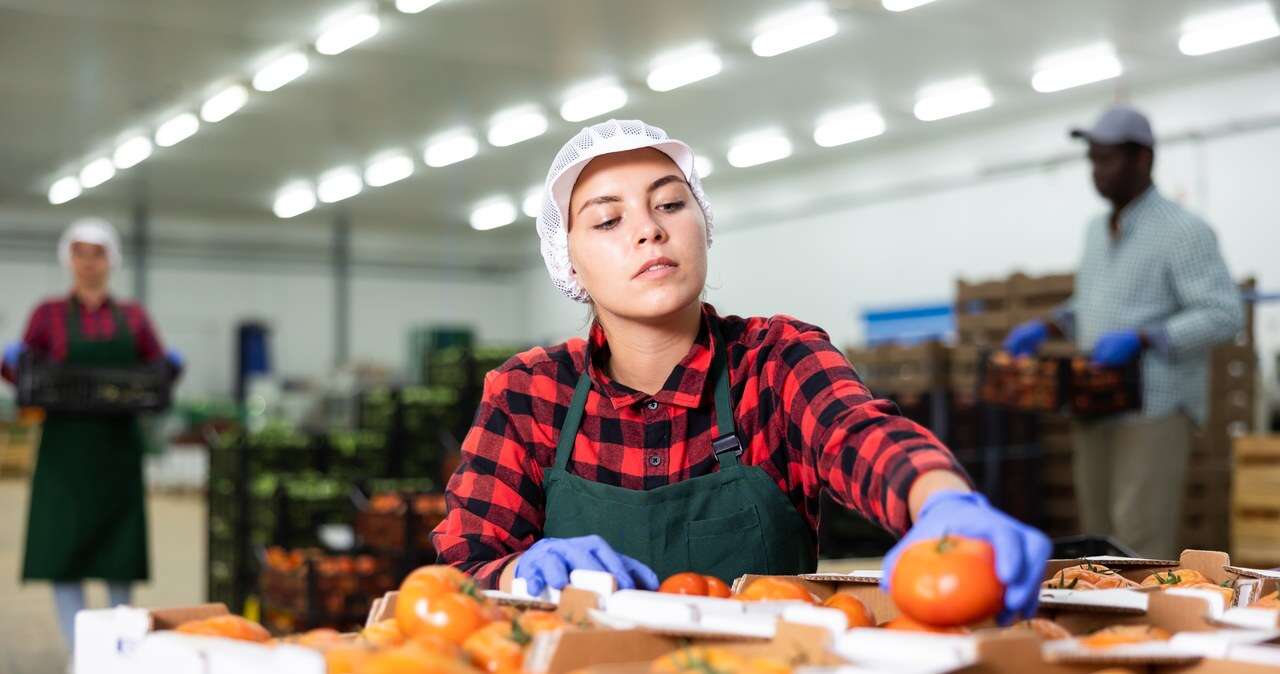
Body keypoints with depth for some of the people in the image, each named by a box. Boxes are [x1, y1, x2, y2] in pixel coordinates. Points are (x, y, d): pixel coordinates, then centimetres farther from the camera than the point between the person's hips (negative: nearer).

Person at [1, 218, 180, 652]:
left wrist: (170, 368, -8)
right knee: (63, 547, -5)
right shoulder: (48, 315, 4)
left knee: (119, 550, 5)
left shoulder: (132, 318, 9)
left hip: (118, 445, 2)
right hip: (67, 444, -1)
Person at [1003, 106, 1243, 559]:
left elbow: (1225, 314, -15)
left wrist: (1141, 339, -23)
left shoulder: (1183, 231, -8)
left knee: (1140, 544, -11)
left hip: (1153, 412, -8)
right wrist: (1048, 327, 11)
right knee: (1099, 539, 9)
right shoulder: (1096, 231, 16)